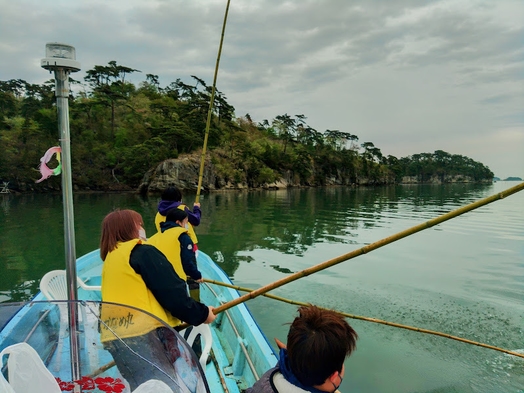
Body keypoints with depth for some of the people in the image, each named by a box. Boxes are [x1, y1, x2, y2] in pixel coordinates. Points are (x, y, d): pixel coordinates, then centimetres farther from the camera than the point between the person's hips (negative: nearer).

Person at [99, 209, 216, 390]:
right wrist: (201, 313, 1)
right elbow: (172, 294, -12)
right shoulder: (143, 253, -7)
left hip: (116, 336, 10)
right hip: (142, 335, -10)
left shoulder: (110, 258, 20)